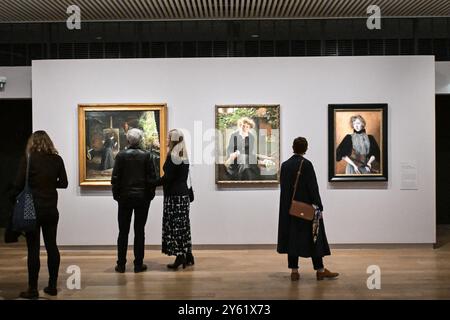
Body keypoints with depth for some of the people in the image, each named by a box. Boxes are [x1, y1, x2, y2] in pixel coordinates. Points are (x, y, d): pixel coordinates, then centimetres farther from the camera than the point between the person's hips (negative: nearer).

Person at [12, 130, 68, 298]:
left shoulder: (28, 159, -9)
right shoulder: (57, 159, 1)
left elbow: (19, 184, -10)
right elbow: (63, 183, 6)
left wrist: (14, 199, 6)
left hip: (32, 209, -3)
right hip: (51, 209, 4)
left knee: (33, 249, 2)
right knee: (52, 246, 10)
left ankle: (33, 289, 7)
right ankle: (52, 286, 17)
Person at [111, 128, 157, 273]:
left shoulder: (121, 155, -4)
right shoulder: (146, 155, -4)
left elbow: (115, 178, -3)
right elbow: (151, 178, -3)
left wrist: (116, 195, 7)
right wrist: (150, 195, 7)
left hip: (125, 197, 0)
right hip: (142, 197, 0)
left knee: (123, 231, 8)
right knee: (139, 231, 5)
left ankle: (121, 264, 11)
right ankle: (138, 264, 8)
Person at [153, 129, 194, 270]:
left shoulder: (173, 156, -13)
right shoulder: (184, 156, 12)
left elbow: (167, 177, -17)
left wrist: (152, 184, -8)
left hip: (174, 195, -8)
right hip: (183, 194, 8)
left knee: (174, 225, -4)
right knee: (183, 225, 10)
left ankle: (180, 256, -3)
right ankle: (188, 256, 13)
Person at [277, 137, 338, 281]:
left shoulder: (285, 165, 2)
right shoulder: (307, 164, -14)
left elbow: (283, 188, 7)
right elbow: (313, 188, -15)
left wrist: (288, 206, 14)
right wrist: (318, 207, -9)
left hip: (289, 209, 5)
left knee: (292, 237, 9)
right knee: (313, 237, 5)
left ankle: (294, 271, 9)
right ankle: (320, 270, 13)